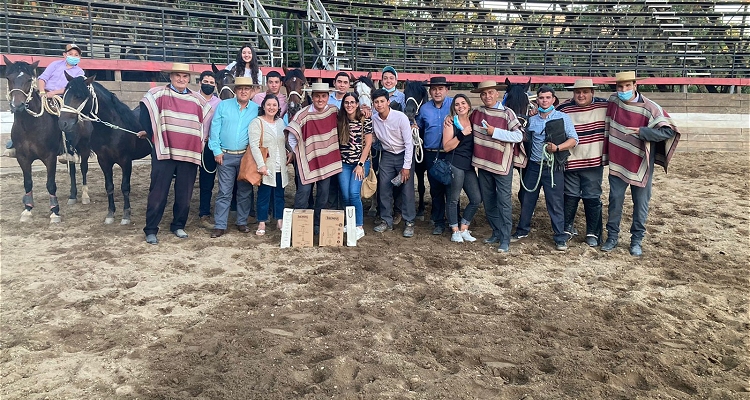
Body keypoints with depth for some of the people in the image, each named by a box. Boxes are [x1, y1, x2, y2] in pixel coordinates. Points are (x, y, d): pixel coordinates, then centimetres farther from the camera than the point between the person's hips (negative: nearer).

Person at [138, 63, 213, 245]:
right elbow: (145, 111, -3)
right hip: (163, 151, -3)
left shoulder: (197, 100, 11)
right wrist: (149, 132, -5)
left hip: (189, 154, 3)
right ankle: (151, 230, 11)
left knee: (185, 195, 10)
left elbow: (206, 121, 20)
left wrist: (202, 140, 14)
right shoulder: (158, 94, 1)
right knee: (158, 193, 1)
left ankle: (178, 226, 26)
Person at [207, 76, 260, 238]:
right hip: (225, 156, -1)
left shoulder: (256, 109, 5)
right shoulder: (223, 105, 3)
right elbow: (215, 129, 1)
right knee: (224, 192, -1)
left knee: (245, 192, 8)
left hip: (246, 156, 1)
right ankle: (220, 226, 4)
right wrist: (217, 151, -5)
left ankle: (242, 222, 21)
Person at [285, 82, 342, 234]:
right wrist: (297, 153, -7)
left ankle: (318, 225, 22)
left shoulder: (334, 111, -1)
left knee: (323, 194, 9)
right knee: (303, 192, -3)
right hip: (307, 159, -4)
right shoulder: (303, 115, -15)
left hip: (327, 159, 4)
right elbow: (291, 136, -12)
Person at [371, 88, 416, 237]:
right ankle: (387, 221, 16)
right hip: (387, 155, 4)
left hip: (404, 154, -4)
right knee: (384, 189, 3)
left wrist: (406, 166, -16)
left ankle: (409, 223, 7)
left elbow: (409, 143, -16)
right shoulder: (373, 119, -8)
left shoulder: (401, 117, -19)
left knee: (407, 189, -5)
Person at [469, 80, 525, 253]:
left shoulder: (506, 113, -9)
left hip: (502, 164, -5)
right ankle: (496, 233, 26)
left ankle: (505, 239, 2)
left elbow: (518, 136, -14)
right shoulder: (477, 113, 5)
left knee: (504, 203, -2)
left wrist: (495, 132, -19)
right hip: (483, 163, 6)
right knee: (488, 202, 13)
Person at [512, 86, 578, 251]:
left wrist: (558, 147, -19)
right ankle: (522, 230, 27)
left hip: (553, 168, -4)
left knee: (555, 203, -2)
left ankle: (561, 238, 7)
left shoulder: (563, 118, 1)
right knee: (527, 200, 11)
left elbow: (574, 139, -4)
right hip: (534, 166, 4)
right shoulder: (532, 120, 11)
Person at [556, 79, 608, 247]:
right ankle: (567, 227, 29)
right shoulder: (563, 109, -5)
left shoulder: (604, 106, -3)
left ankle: (593, 233, 20)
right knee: (570, 196, 12)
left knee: (593, 198, 6)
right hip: (570, 162, 0)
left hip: (594, 162, 0)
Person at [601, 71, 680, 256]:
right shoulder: (613, 101, -2)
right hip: (617, 163, 3)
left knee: (641, 204, 8)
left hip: (640, 164, -2)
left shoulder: (650, 108, -14)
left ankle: (636, 240, 21)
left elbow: (669, 131, -16)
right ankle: (612, 237, 21)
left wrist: (641, 131, -27)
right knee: (615, 201, 8)